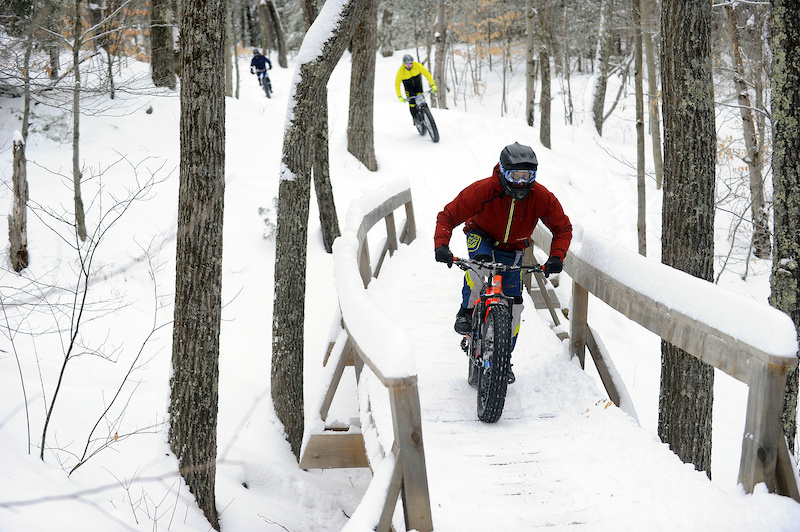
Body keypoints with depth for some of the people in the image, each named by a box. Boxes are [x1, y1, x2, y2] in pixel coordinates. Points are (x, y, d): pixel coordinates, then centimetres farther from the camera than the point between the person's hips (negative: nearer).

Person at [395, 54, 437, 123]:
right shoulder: (401, 71, -30)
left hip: (417, 81, 1)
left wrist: (433, 85, -33)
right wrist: (399, 96, -29)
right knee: (412, 101, -15)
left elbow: (426, 73, -26)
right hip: (408, 84, -1)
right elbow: (397, 84, -23)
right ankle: (415, 117, -1)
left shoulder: (417, 65, -30)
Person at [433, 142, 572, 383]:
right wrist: (441, 245, -43)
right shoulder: (483, 190, -30)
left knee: (513, 302, -5)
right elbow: (448, 216, -25)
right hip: (481, 237, -2)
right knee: (481, 260, -38)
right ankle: (466, 312, -19)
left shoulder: (541, 197, -24)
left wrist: (556, 257, -30)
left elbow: (563, 228, -13)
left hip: (513, 250, 2)